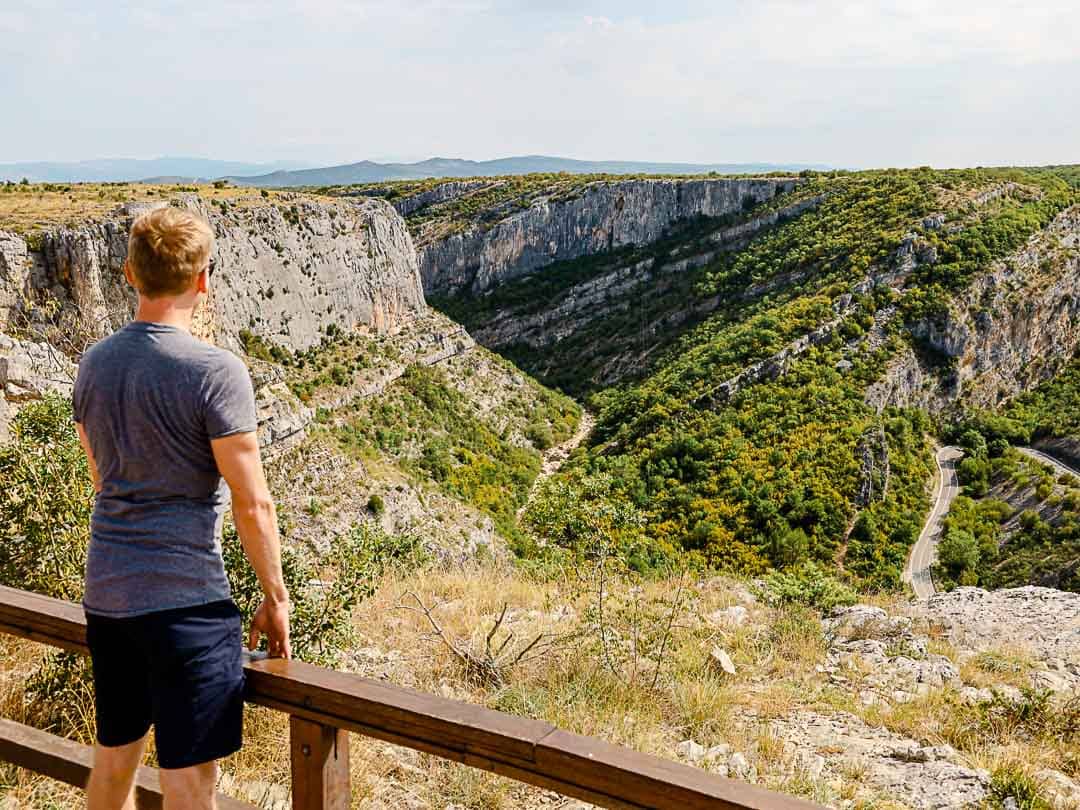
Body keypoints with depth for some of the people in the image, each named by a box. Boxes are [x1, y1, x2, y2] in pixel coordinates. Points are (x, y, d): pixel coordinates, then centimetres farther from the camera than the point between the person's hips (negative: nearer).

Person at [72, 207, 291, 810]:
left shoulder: (94, 363, 6)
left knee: (114, 755, 22)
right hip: (185, 598, -7)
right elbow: (252, 504, -15)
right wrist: (276, 597, -3)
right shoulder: (217, 371, -16)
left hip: (105, 593, 7)